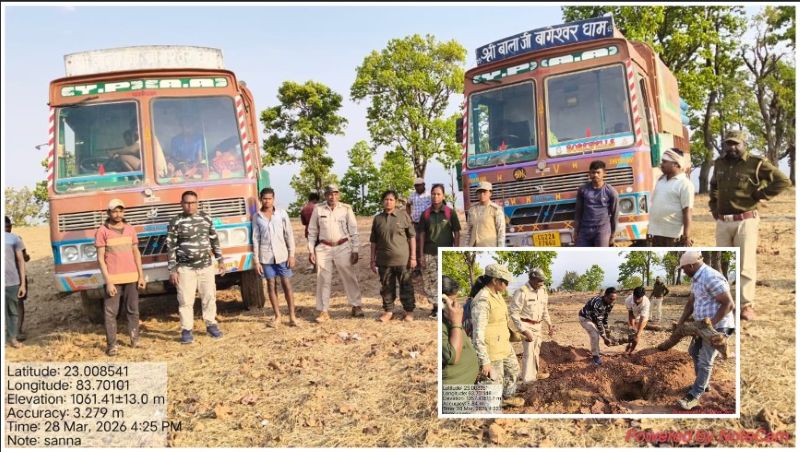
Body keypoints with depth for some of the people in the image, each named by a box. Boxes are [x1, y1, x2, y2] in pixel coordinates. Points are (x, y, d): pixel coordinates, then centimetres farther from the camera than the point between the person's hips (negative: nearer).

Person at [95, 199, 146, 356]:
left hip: (131, 277, 4)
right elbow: (100, 258, -6)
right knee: (111, 312, -2)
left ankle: (135, 340, 19)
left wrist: (141, 275, 6)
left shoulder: (130, 229, 9)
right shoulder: (102, 231, -4)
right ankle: (112, 344, 4)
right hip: (113, 279, -4)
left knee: (133, 310, 9)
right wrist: (108, 282, -12)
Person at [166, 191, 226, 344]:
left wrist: (220, 259, 10)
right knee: (186, 300, 0)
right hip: (185, 268, -3)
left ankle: (211, 325, 23)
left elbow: (214, 240, 12)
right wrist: (172, 270, -7)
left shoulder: (206, 218, 5)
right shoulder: (175, 222, -5)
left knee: (209, 296, 9)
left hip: (206, 266, 3)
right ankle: (186, 330, 11)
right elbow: (171, 247, -4)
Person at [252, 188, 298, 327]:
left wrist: (291, 255, -3)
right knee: (271, 285, 7)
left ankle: (292, 316, 8)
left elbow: (289, 235, 2)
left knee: (286, 284, 1)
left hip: (282, 255, -1)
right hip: (266, 257, 1)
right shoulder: (257, 217, 2)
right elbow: (256, 239, 3)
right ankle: (277, 316, 15)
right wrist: (256, 261, -1)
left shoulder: (282, 213, 1)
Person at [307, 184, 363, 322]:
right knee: (323, 280, 4)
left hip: (343, 247, -1)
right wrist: (311, 250, 3)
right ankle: (323, 312, 12)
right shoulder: (318, 209, 0)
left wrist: (355, 250, -2)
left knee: (349, 277, 3)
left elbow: (354, 230, 1)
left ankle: (356, 306, 16)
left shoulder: (346, 208, -2)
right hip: (324, 248, 1)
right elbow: (312, 231, 6)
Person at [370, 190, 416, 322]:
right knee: (386, 287, 10)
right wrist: (372, 260, 8)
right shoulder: (377, 218, 6)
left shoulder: (404, 216, -1)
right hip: (384, 260, 3)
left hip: (403, 260, -2)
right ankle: (388, 311, 22)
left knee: (406, 286, 6)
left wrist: (413, 257, -5)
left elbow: (412, 237, 0)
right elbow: (373, 241, 11)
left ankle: (409, 311, 18)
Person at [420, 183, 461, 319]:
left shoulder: (450, 213, -1)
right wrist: (421, 255, 4)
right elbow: (422, 235, 8)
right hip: (429, 253, 2)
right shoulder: (425, 214, 5)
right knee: (429, 282, 4)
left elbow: (457, 233, 1)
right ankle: (436, 306, 19)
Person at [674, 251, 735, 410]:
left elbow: (729, 304, -24)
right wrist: (680, 323, 12)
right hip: (704, 324, 11)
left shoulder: (711, 278, -23)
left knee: (705, 361, -7)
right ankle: (703, 384, 38)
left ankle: (694, 396, -1)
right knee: (694, 352, 22)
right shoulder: (697, 278, 10)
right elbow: (691, 302, 16)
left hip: (717, 326, -11)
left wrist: (712, 323, -24)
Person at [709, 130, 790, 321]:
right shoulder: (719, 163, 11)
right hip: (722, 222, 6)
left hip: (745, 221, -6)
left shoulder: (756, 163, -7)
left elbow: (784, 181, -9)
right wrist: (713, 205, 19)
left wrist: (761, 194, -10)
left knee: (745, 265, -4)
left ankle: (747, 305, 3)